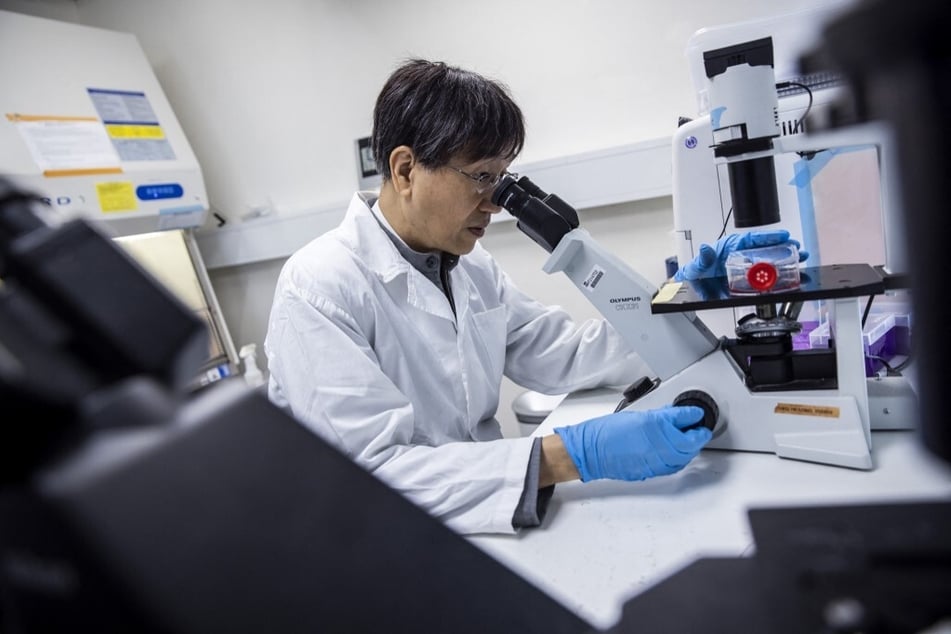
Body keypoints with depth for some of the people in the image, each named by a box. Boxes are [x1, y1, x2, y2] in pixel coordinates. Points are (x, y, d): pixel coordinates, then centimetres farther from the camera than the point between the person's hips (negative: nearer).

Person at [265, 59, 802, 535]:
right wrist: (570, 456, -34)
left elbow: (565, 356, 6)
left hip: (478, 525, 7)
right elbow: (372, 472, -27)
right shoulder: (320, 289, -19)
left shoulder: (470, 266, 5)